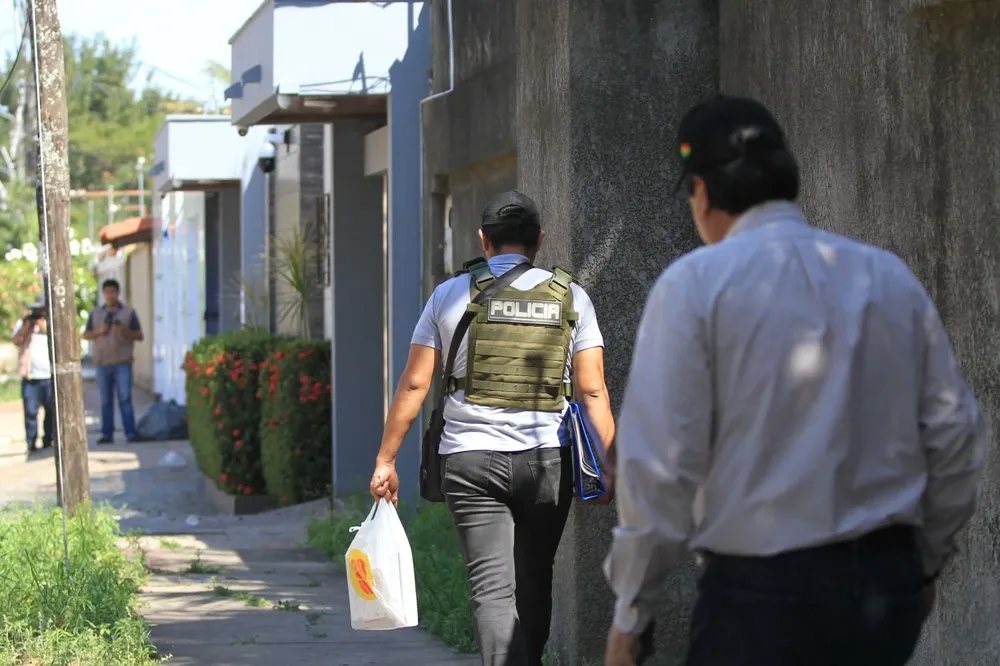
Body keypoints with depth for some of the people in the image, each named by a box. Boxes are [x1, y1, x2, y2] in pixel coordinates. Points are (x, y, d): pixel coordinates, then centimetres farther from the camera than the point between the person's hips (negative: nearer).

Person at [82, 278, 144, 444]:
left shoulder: (128, 312, 7)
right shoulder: (96, 313, 14)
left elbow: (139, 336, 4)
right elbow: (86, 335, 13)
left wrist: (125, 330, -14)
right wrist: (98, 332, -6)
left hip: (122, 363, -3)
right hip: (102, 362, 3)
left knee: (125, 399, -9)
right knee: (106, 401, 4)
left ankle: (130, 433, -10)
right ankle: (107, 434, 7)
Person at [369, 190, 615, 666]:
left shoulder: (451, 294, 3)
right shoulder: (570, 297, 5)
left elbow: (414, 385, 2)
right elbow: (592, 390, -1)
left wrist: (385, 460, 7)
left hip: (470, 459, -2)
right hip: (548, 459, 2)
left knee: (492, 589, -6)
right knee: (534, 585, 16)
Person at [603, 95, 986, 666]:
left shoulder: (695, 284, -6)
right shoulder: (891, 277, 7)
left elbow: (661, 464, -10)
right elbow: (956, 434, 9)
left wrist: (630, 612, 0)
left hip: (764, 591, -5)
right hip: (888, 585, 5)